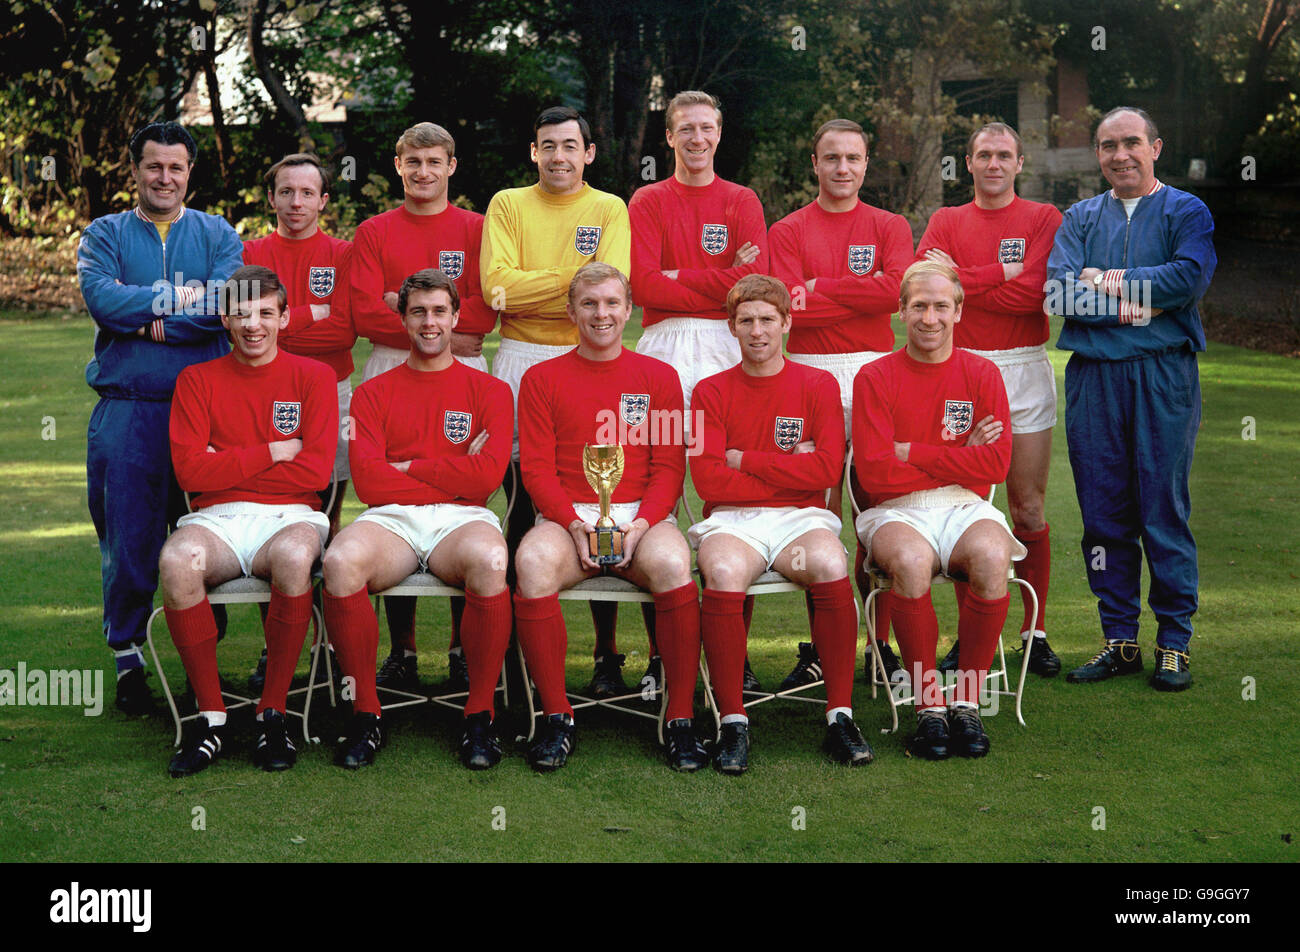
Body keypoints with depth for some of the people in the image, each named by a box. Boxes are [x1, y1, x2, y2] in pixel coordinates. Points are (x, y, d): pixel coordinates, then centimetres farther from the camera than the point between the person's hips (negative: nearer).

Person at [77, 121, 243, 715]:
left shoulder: (218, 236, 11)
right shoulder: (104, 235, 12)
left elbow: (224, 308, -7)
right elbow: (102, 298, -8)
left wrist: (147, 321, -10)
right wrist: (183, 298, -10)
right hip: (126, 407, 0)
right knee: (128, 535, 1)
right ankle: (128, 659, 13)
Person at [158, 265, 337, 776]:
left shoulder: (313, 377, 9)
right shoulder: (197, 380, 13)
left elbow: (316, 470, -2)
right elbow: (189, 470, 0)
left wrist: (228, 465, -2)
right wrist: (273, 452, -3)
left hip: (290, 516, -1)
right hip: (218, 519, 1)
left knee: (294, 555, -38)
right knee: (177, 558, -35)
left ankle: (273, 713, -21)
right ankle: (210, 715, -21)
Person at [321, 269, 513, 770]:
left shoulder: (488, 390, 15)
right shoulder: (373, 393, 18)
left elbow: (487, 474, -1)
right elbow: (368, 480, 1)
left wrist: (406, 468, 2)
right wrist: (455, 474, 0)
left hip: (461, 520, -1)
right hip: (391, 519, 1)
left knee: (490, 561, -38)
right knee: (340, 560, -34)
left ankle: (480, 714, -19)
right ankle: (366, 712, -16)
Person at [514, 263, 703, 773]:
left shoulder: (659, 377, 12)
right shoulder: (541, 379, 11)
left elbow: (669, 467, 6)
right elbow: (537, 468, 4)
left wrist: (639, 525, -12)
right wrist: (576, 526, -13)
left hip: (642, 515, 0)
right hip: (567, 516, 0)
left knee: (671, 563, -34)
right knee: (532, 562, -34)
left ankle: (681, 719, -21)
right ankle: (557, 717, -20)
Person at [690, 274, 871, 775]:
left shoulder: (817, 385, 9)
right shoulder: (711, 391, 8)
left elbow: (827, 470, -4)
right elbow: (708, 480, -4)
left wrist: (745, 460, -3)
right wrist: (789, 469, -4)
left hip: (802, 518, 1)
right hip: (732, 521, 0)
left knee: (831, 567, -34)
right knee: (722, 573, -35)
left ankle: (840, 715, -21)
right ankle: (733, 720, -24)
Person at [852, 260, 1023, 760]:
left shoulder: (981, 373, 9)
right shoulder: (875, 377, 3)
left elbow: (996, 464, -3)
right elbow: (875, 473, -8)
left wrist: (911, 452, -6)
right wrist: (958, 459, -4)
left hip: (965, 508, 2)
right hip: (897, 511, -1)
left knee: (992, 554, -33)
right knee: (911, 559, -36)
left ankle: (967, 701, -19)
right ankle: (929, 706, -21)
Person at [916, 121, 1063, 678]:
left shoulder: (1043, 219, 5)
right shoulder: (946, 221, 11)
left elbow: (1033, 292, -11)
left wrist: (960, 277, -7)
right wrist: (1002, 274, -10)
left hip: (1025, 371, -1)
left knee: (1028, 510, 1)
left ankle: (1035, 633, 11)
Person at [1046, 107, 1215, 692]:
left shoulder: (1186, 212, 7)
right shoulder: (1080, 218, 15)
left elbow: (1192, 275, -13)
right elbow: (1058, 291, -2)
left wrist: (1107, 280, -8)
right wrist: (1139, 304, -11)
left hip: (1164, 375, -3)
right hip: (1092, 376, 3)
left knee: (1164, 509, -2)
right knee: (1103, 511, 5)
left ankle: (1174, 642, 8)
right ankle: (1119, 641, 14)